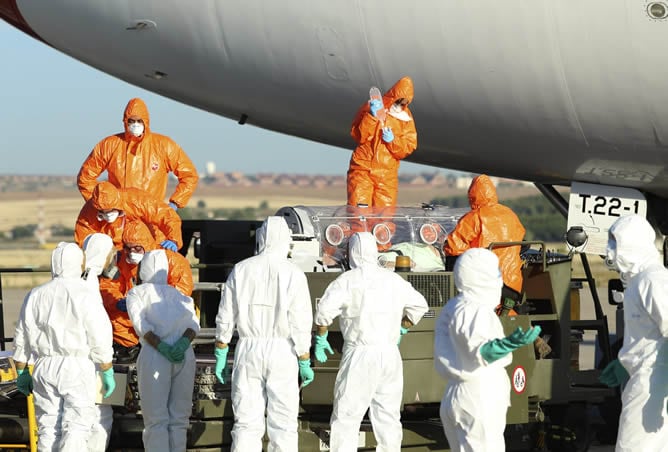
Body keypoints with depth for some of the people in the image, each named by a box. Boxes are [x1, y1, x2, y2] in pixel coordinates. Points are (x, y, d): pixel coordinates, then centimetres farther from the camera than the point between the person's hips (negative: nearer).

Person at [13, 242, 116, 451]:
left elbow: (22, 340, 9)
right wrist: (108, 373, 1)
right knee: (77, 426, -3)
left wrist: (22, 372, 19)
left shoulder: (36, 295, 6)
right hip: (77, 369, -4)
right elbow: (100, 340, -8)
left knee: (48, 428, 9)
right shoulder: (85, 295, -7)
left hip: (44, 369, 4)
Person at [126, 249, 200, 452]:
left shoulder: (136, 293, 14)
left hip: (154, 355, -3)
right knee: (179, 418, 6)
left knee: (156, 420, -3)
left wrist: (162, 347, -12)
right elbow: (194, 322, 6)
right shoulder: (179, 294, 23)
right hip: (186, 355, 3)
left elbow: (140, 323, -4)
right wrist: (183, 344, -8)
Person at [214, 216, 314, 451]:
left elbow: (225, 318, 3)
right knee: (283, 424, 4)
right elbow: (300, 324, -8)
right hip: (282, 352, -2)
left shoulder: (241, 270, 1)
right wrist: (305, 363, 0)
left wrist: (220, 356, 11)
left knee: (247, 422, 5)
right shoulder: (293, 274, -7)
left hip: (248, 351, 2)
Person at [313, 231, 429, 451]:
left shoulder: (347, 280, -8)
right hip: (390, 355, 5)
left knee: (346, 417, -1)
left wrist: (320, 338, -4)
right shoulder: (394, 280, 9)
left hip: (360, 354, -5)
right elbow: (419, 305, 19)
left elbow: (325, 310, -18)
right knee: (388, 416, 12)